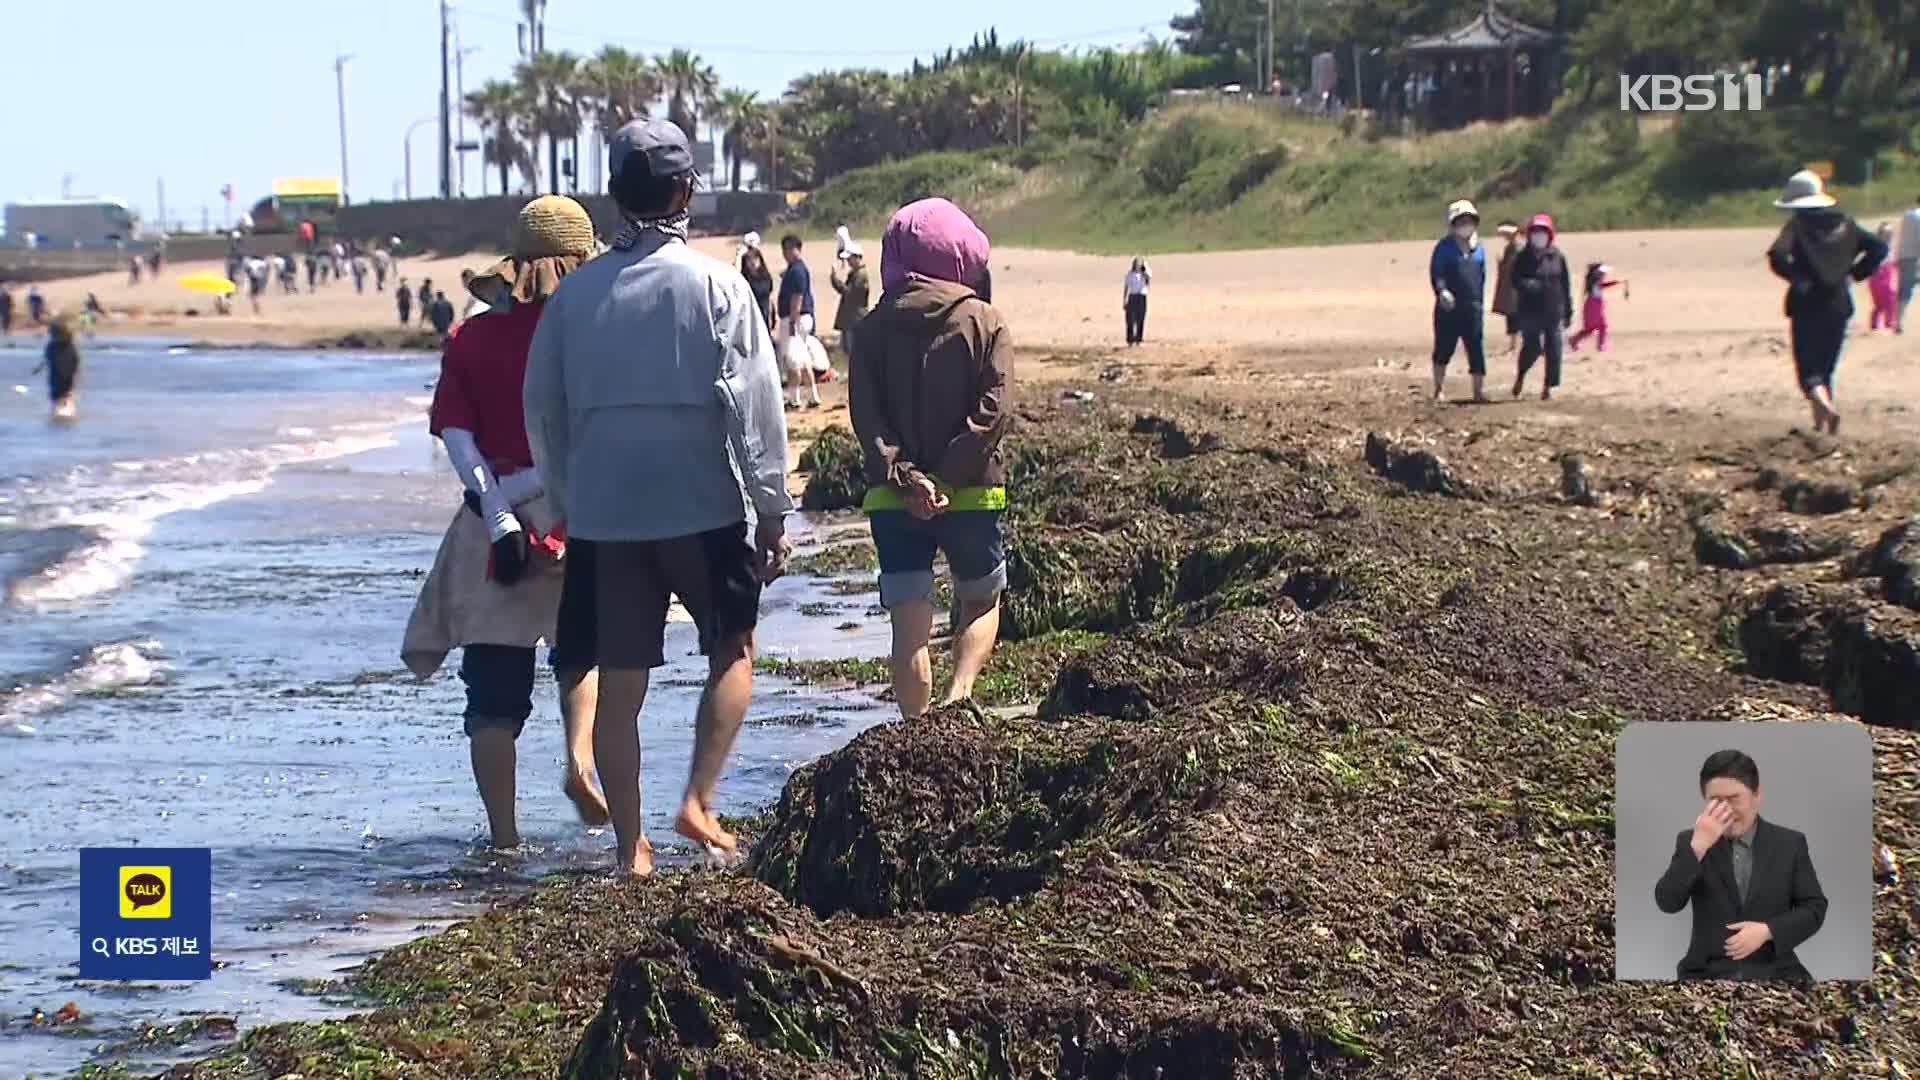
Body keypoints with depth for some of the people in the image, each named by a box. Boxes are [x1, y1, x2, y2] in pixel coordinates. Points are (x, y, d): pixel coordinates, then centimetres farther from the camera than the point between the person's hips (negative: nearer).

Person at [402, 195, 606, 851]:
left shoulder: (470, 338, 4)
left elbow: (456, 438, -6)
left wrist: (497, 510, -11)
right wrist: (520, 488, -6)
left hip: (492, 530, 1)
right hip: (581, 525, -1)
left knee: (495, 691, 5)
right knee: (582, 647, 24)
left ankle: (504, 838, 4)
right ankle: (580, 761, 1)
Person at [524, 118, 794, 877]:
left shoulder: (574, 294, 3)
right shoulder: (714, 286, -7)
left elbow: (542, 411, 9)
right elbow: (754, 407, -8)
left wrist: (566, 503, 20)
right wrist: (773, 511, -1)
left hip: (602, 512, 3)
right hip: (700, 506, -3)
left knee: (619, 684, 7)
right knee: (732, 650, 17)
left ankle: (631, 848, 10)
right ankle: (697, 802, 3)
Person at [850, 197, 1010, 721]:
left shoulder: (875, 326, 2)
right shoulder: (984, 323, -3)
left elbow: (866, 415, -7)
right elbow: (993, 412, -12)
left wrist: (905, 477, -12)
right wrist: (948, 477, -13)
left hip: (894, 496, 1)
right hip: (971, 493, -1)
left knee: (909, 622, 5)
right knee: (982, 600, 17)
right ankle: (960, 692, -8)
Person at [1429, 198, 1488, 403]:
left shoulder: (1478, 248, 12)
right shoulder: (1445, 247, -2)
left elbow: (1482, 277, 17)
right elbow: (1435, 272, -9)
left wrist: (1480, 303, 14)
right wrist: (1442, 291, -27)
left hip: (1472, 307, 3)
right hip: (1448, 307, -3)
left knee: (1476, 349, -1)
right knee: (1444, 348, 4)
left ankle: (1479, 390, 3)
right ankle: (1439, 389, 15)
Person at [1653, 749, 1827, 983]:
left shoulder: (1789, 843, 8)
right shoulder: (1690, 841, 7)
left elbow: (1815, 908, 6)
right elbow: (1667, 903, -5)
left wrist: (1767, 931, -10)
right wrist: (1697, 846, -15)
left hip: (1774, 972, 1)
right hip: (1708, 973, -1)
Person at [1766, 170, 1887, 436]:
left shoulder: (1797, 225, -7)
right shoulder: (1844, 224, 7)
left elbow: (1777, 256, -23)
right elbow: (1878, 248, 4)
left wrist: (1795, 276, -9)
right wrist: (1856, 273, 8)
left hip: (1806, 306, -4)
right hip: (1839, 304, 4)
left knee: (1808, 369, -3)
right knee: (1826, 368, 16)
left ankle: (1825, 407, -31)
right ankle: (1821, 424, 16)